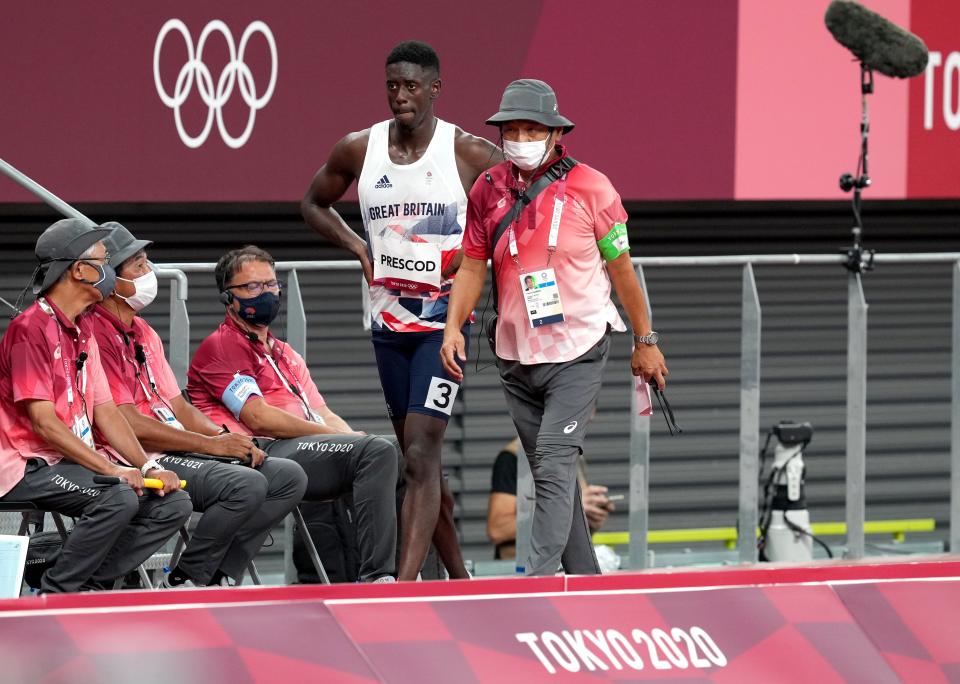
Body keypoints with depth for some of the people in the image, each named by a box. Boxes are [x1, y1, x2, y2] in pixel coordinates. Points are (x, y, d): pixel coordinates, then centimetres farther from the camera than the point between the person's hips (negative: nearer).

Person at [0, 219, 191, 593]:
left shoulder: (83, 331, 17)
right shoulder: (31, 329, -13)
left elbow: (105, 412, 14)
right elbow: (43, 422, -19)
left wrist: (147, 466, -2)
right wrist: (111, 469, -23)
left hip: (74, 460, 9)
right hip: (30, 464, -9)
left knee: (172, 503, -4)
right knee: (119, 498, -31)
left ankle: (85, 586, -7)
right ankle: (53, 596, -16)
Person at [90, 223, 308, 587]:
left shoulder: (143, 333, 21)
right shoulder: (97, 335, -12)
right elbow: (128, 424, -18)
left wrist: (232, 442, 2)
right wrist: (212, 445, -14)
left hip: (181, 450, 10)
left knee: (289, 476, 2)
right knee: (246, 485, -27)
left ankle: (219, 577, -2)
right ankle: (185, 583, -11)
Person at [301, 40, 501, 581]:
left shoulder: (469, 153, -9)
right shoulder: (359, 150, 2)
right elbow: (315, 204, 19)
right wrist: (357, 246, 2)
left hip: (445, 320, -5)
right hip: (388, 321, 5)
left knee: (422, 452, -16)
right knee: (420, 459, 11)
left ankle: (405, 586, -22)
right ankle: (458, 580, 24)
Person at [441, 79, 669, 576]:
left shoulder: (590, 188, -7)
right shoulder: (487, 190, 3)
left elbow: (621, 267, 2)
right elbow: (473, 265, 10)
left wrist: (645, 341, 7)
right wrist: (453, 326, -6)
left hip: (577, 353, -5)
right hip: (516, 357, 5)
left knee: (555, 463, -18)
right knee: (548, 474, 9)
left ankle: (538, 583, -25)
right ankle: (584, 579, 18)